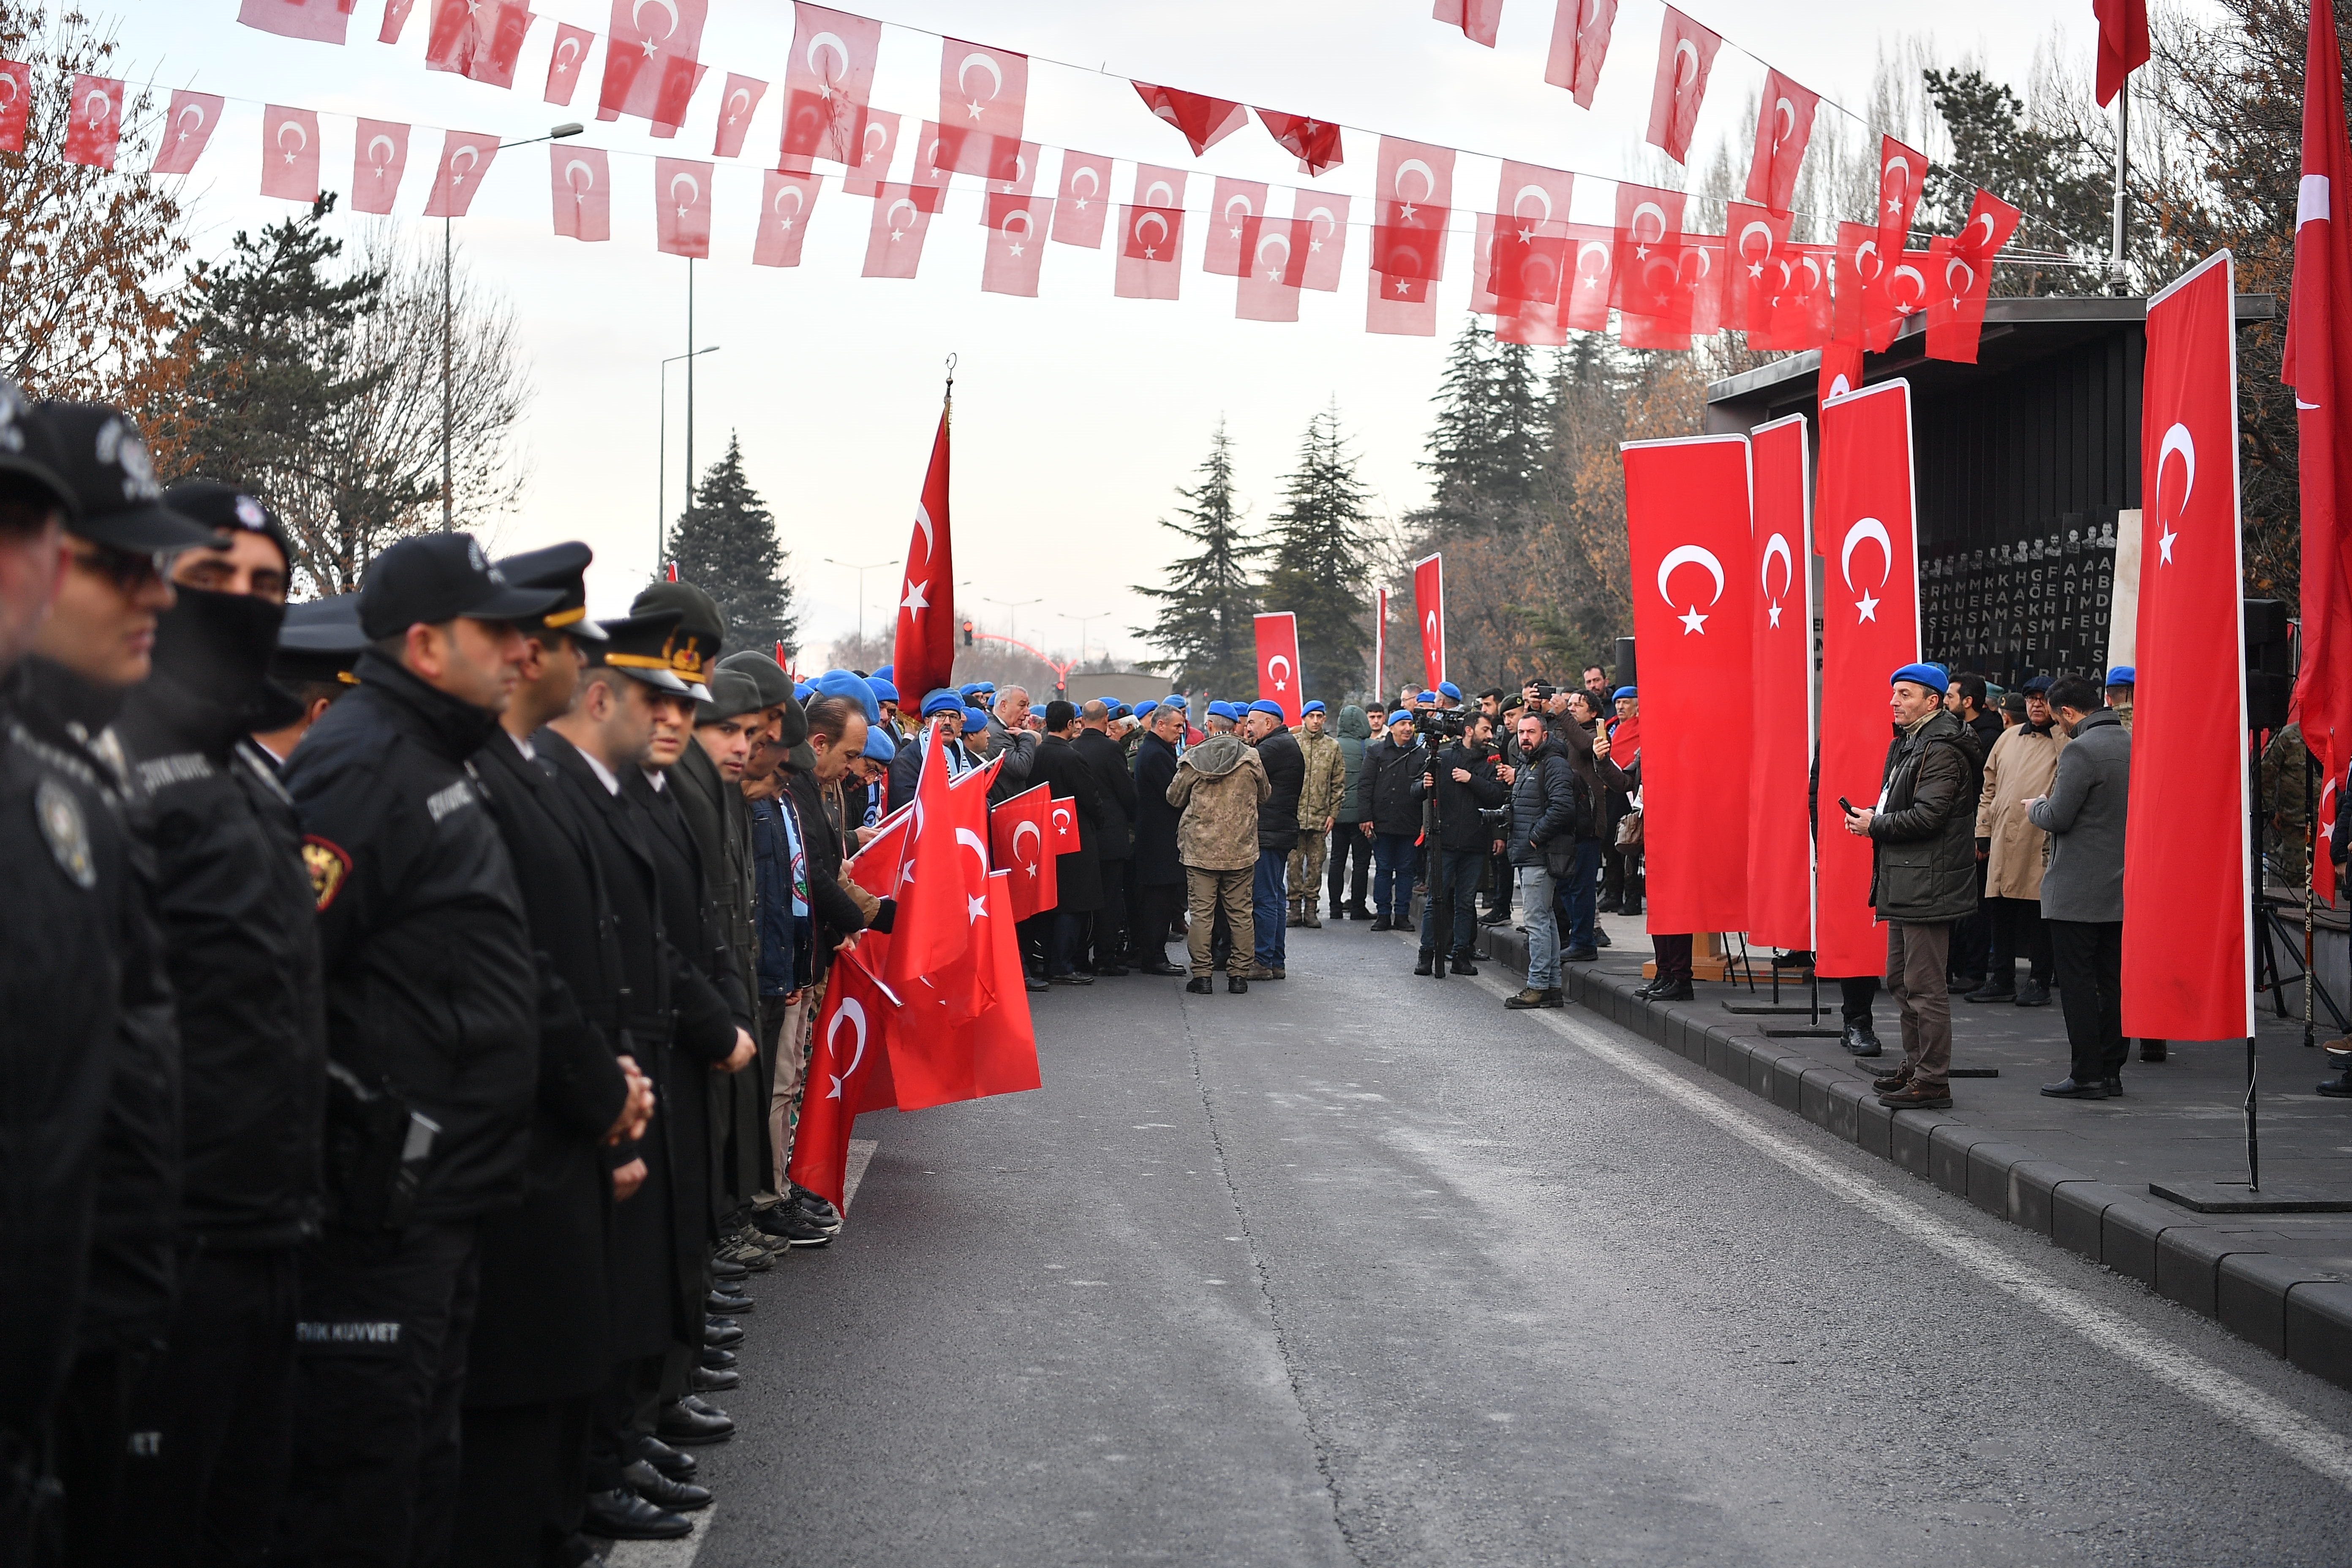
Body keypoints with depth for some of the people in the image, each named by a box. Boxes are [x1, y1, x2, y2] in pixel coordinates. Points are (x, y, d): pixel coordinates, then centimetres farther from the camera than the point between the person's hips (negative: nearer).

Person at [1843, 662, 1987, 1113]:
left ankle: (1933, 1081, -4)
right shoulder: (1907, 743, 17)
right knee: (1900, 979, 18)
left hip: (1928, 884, -11)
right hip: (1904, 881, 11)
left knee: (1924, 985, -8)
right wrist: (1873, 818, 7)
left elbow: (1927, 815, -22)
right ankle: (1915, 1066, 28)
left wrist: (1875, 826, -11)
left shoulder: (1941, 750, -15)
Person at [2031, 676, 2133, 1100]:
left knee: (2077, 983, -3)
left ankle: (2087, 1076, -3)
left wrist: (2035, 806, 3)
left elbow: (2057, 818, -19)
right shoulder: (2132, 744, 9)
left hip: (2077, 891, -8)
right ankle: (2111, 1072, 15)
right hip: (2122, 888, 8)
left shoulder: (2081, 751, -17)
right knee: (2112, 982, 11)